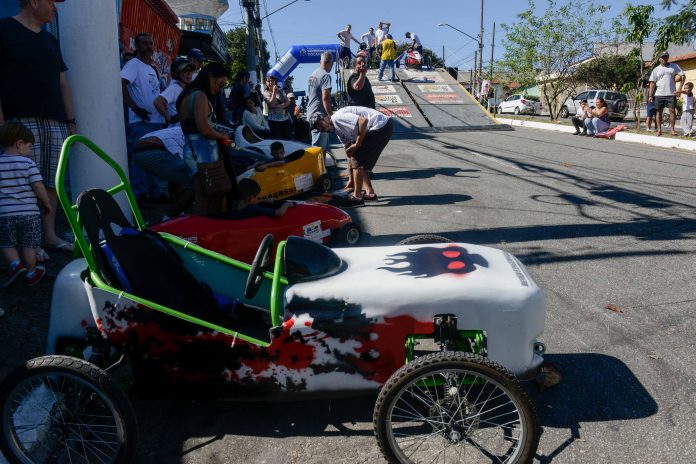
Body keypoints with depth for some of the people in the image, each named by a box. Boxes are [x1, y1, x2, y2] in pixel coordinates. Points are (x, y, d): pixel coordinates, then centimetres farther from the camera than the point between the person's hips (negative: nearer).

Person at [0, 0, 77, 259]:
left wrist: (71, 121, 15)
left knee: (52, 182, 4)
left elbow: (62, 85, 23)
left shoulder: (50, 41, 23)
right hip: (22, 121, -6)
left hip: (56, 123, 6)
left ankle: (49, 235, 11)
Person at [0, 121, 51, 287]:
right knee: (29, 245, 9)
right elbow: (38, 186, -10)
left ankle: (15, 263, -5)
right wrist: (47, 203, 4)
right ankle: (31, 274, 17)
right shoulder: (28, 163, -7)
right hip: (29, 212, -2)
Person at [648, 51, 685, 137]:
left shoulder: (674, 66, 8)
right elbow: (652, 83, 4)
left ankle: (672, 129, 3)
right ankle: (659, 130, 10)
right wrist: (650, 95, -4)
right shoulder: (656, 69, 8)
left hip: (671, 93, 0)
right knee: (659, 111, 3)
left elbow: (682, 76, 7)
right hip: (659, 94, 0)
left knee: (672, 110, -3)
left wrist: (679, 88, -5)